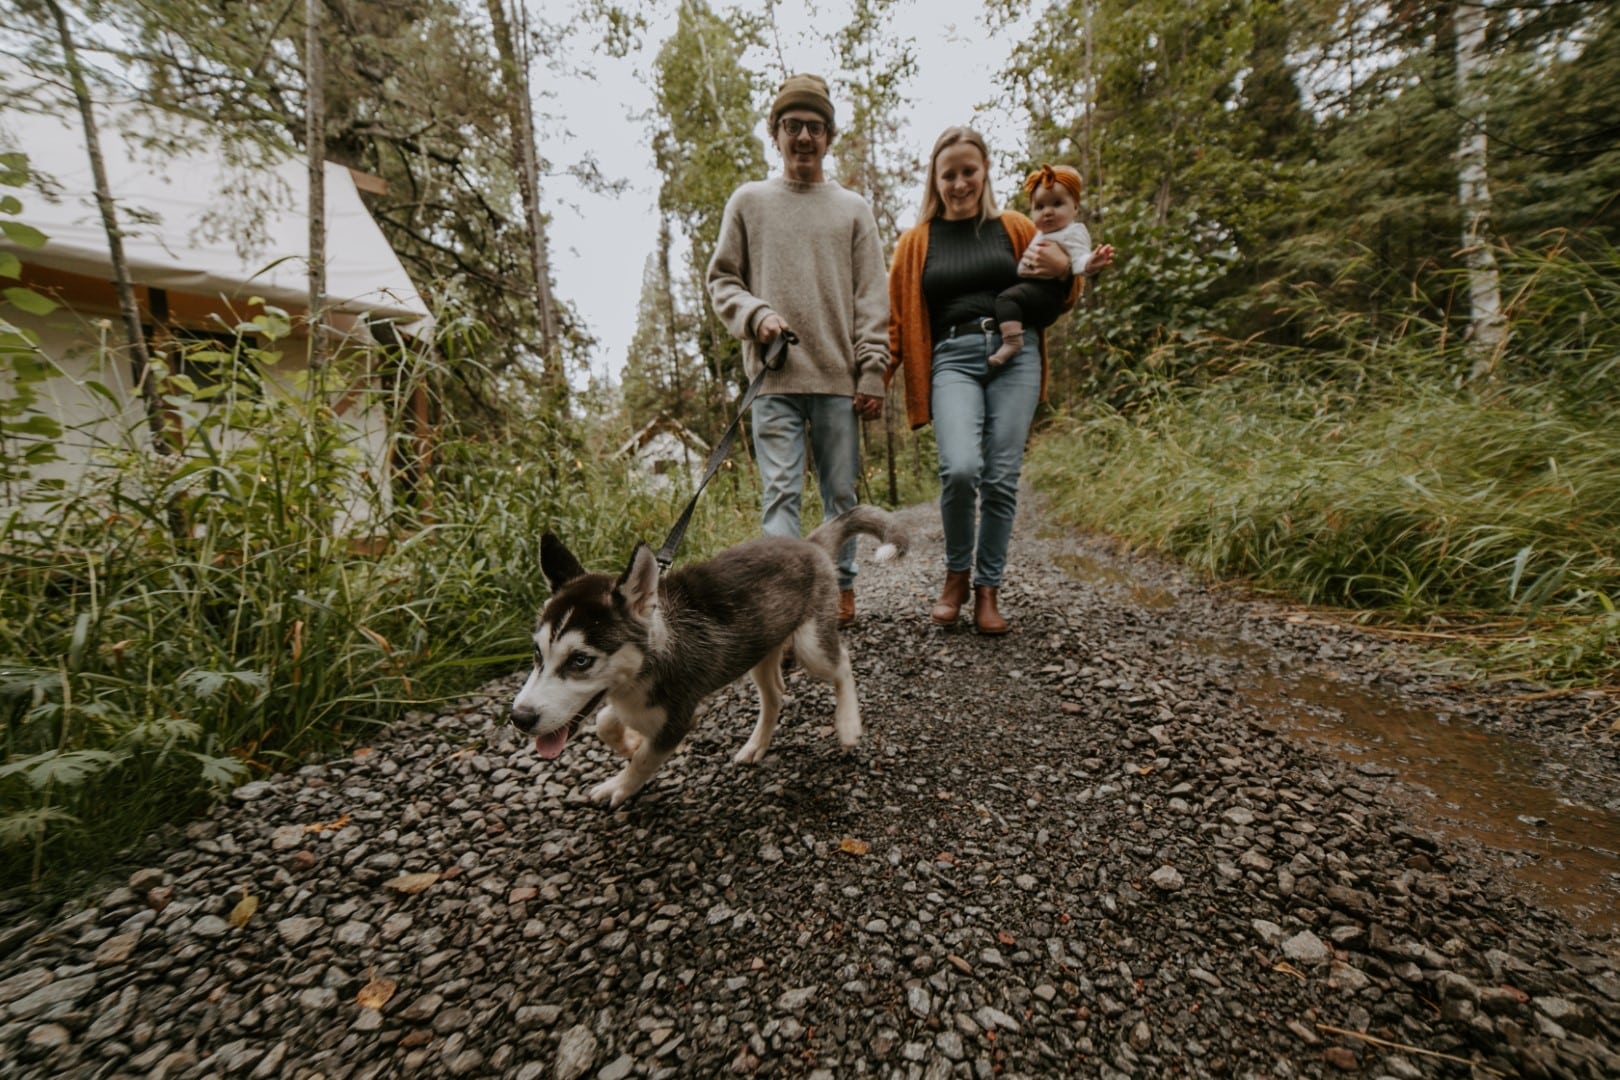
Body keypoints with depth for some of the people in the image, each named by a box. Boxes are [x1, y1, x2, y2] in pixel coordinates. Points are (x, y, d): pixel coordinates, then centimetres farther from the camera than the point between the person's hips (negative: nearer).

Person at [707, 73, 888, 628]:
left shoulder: (853, 208, 15)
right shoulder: (748, 200, 14)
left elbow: (871, 298, 8)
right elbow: (721, 278, 13)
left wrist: (872, 372, -2)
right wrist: (756, 314, -8)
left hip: (839, 376, 1)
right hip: (774, 377, -1)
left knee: (841, 490, 5)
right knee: (780, 491, -9)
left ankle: (841, 587, 20)